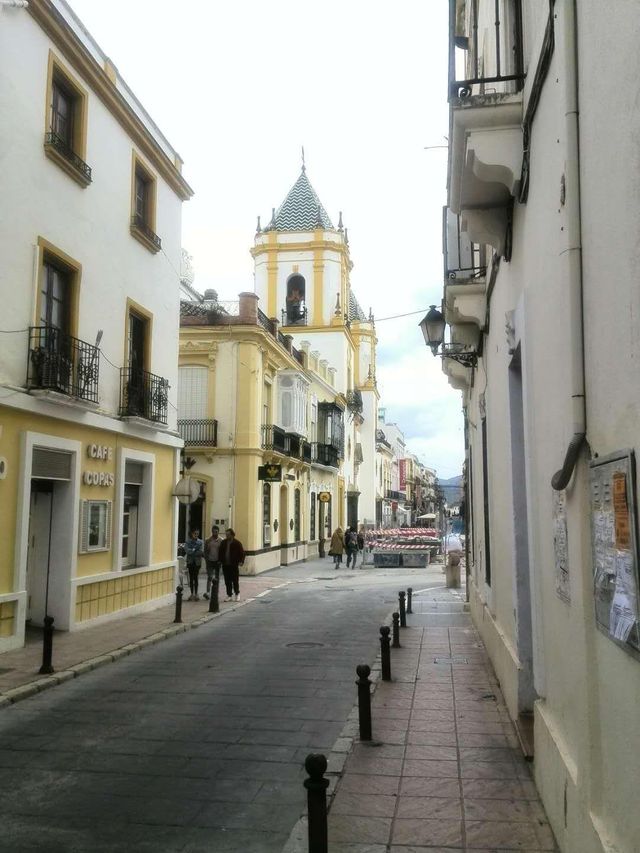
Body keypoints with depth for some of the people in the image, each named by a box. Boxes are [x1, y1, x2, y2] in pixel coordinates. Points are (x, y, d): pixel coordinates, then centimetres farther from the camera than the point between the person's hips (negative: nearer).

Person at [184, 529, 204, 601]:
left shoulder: (200, 542, 2)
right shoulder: (188, 542, 3)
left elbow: (201, 552, -6)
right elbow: (187, 550, -8)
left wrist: (191, 551, -12)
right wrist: (194, 550, -12)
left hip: (197, 562, -1)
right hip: (190, 562, 1)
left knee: (195, 577, -4)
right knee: (191, 578, 5)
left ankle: (196, 594, 2)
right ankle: (192, 593, 12)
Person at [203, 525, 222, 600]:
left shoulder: (221, 541, 1)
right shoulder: (208, 540, 4)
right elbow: (205, 551, 7)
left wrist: (220, 560, -6)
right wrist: (206, 559, -4)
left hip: (217, 562, 1)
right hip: (210, 561, -1)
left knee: (217, 578, 8)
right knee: (209, 577, -10)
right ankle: (207, 592, -17)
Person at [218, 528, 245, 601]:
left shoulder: (237, 543, -2)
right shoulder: (223, 543, 11)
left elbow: (242, 553, -2)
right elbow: (220, 553, 18)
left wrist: (241, 561, -12)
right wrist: (220, 560, 8)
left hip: (234, 565, -4)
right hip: (225, 565, 4)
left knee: (235, 580, 1)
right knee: (227, 581, 5)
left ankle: (237, 594, 20)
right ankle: (229, 595, 13)